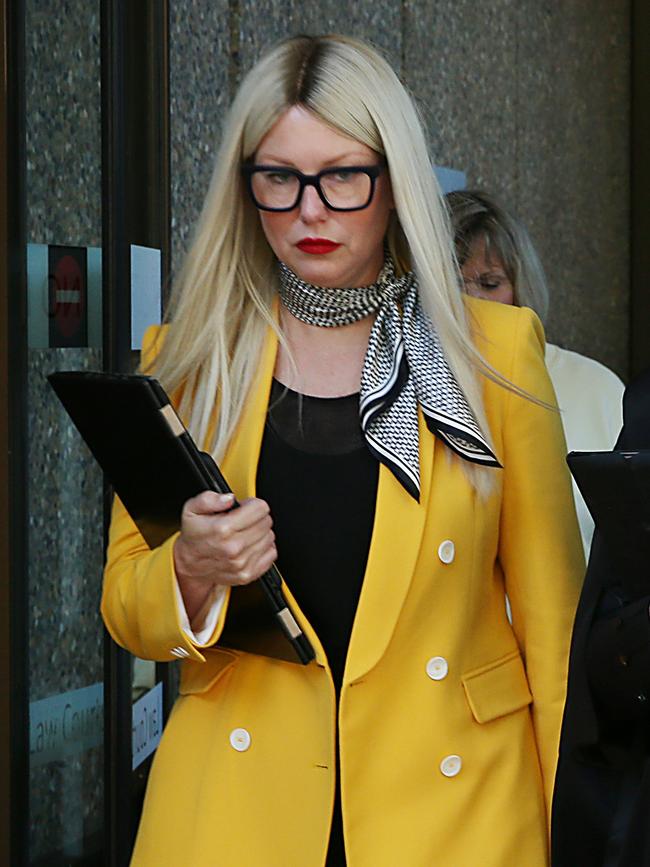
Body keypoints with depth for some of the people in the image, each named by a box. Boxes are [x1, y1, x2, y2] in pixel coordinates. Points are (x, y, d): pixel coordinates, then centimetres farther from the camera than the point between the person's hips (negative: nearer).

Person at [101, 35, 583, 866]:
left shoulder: (495, 347, -1)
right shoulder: (186, 357, 2)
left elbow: (550, 606, 1)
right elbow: (125, 606, 6)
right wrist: (192, 572, -16)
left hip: (454, 799, -1)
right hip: (242, 800, 1)